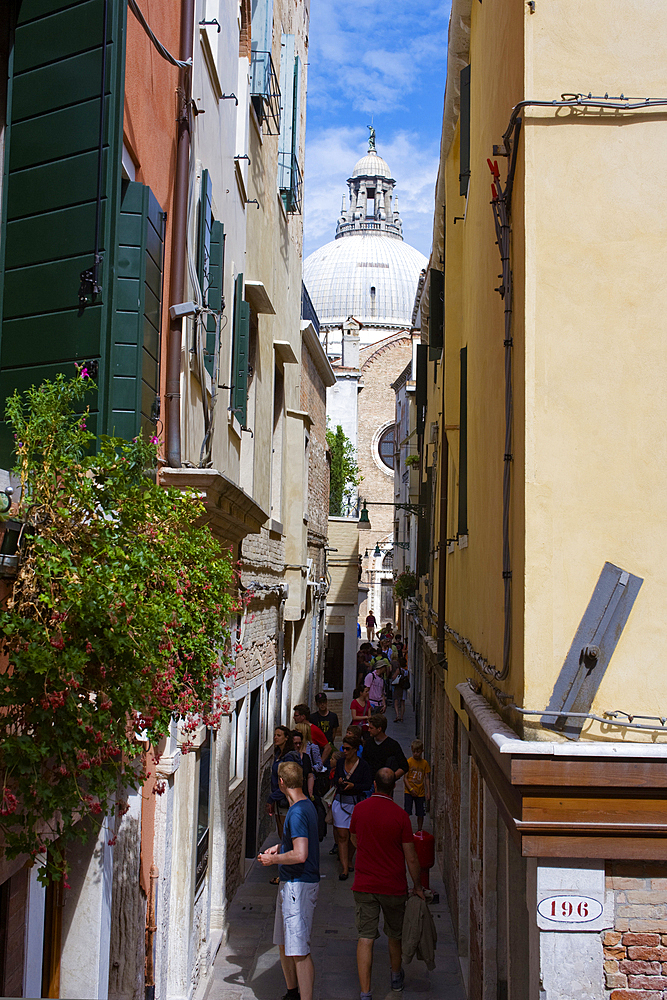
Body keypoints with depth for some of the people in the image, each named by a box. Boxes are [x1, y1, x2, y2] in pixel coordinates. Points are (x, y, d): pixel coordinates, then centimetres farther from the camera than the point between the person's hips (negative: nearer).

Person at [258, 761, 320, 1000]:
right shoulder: (307, 806, 11)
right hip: (290, 883, 11)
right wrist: (279, 847, 15)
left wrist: (272, 859, -14)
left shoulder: (297, 813, -21)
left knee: (299, 950, -8)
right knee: (284, 943, 20)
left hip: (299, 885, -11)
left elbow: (300, 855, -27)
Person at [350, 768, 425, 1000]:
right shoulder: (400, 815, -15)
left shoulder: (359, 809, -7)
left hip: (364, 885, 1)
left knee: (365, 938, 2)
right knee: (395, 934, 20)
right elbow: (411, 858, -11)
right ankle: (396, 979, 40)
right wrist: (417, 886, 3)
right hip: (394, 886, -1)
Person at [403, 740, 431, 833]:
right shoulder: (409, 762, -5)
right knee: (407, 812, -7)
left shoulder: (425, 763, 3)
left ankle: (419, 830, 22)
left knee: (420, 813, 7)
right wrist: (411, 789, -17)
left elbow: (427, 778, 6)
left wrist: (428, 792, 0)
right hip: (409, 792, -2)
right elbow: (405, 778, -7)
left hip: (420, 792, 3)